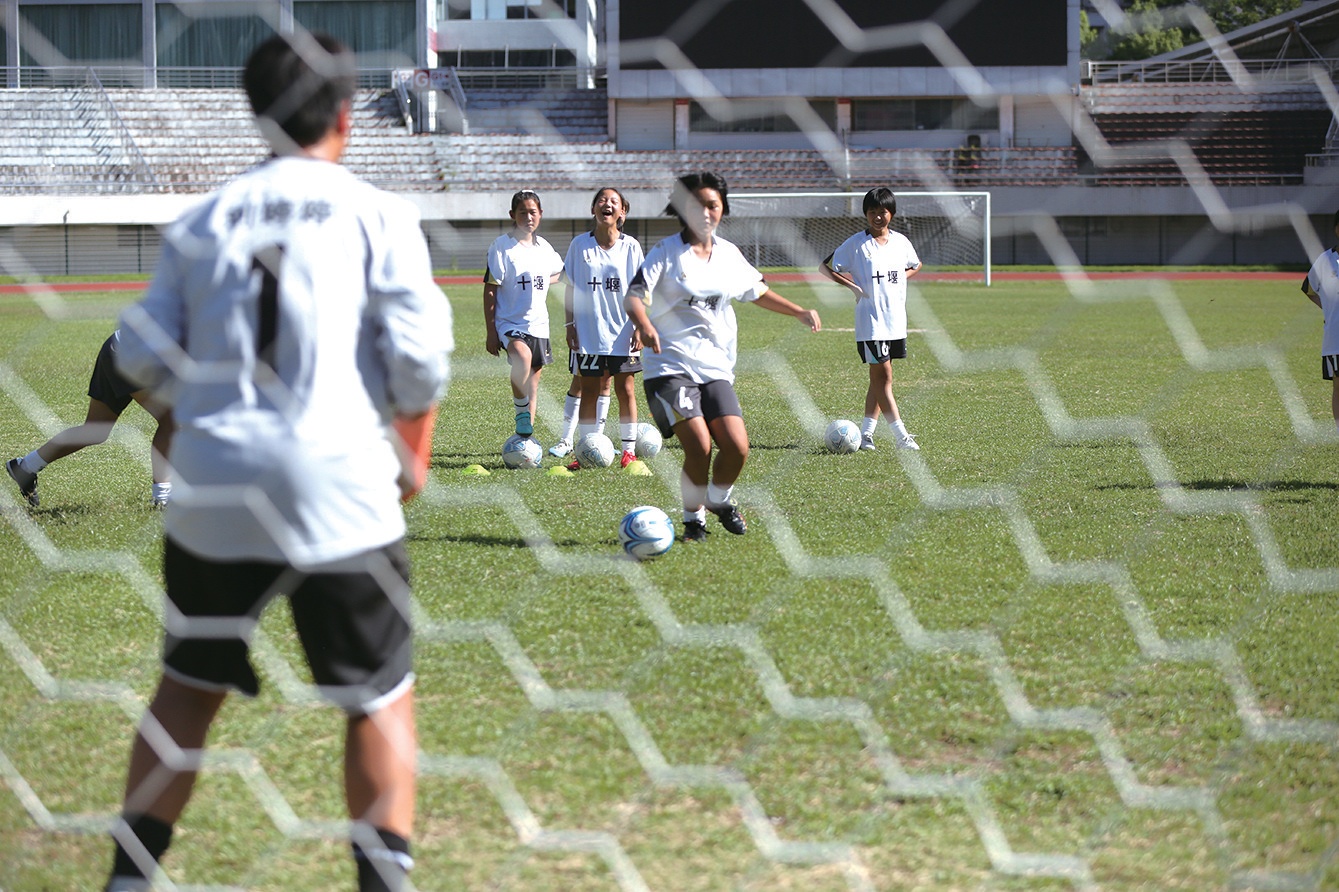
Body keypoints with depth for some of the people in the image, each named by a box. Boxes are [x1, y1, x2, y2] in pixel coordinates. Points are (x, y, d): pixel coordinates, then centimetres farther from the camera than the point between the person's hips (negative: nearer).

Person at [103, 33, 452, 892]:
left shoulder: (205, 219, 7)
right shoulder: (378, 215, -2)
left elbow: (144, 353, 4)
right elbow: (418, 354, -7)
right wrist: (413, 453, 9)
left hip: (216, 489, 3)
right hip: (341, 485, -3)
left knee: (187, 688, 16)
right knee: (380, 699, 9)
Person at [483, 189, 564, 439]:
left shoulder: (544, 247, 9)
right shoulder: (502, 246, -7)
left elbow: (557, 273, 32)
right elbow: (490, 289, -8)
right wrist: (490, 331, -12)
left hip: (538, 324, 6)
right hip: (509, 322, -6)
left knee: (533, 379, 9)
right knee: (522, 357, -34)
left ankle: (527, 434, 20)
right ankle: (522, 414, -18)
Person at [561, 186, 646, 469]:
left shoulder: (630, 247, 0)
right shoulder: (580, 245, 1)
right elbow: (571, 288, 5)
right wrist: (570, 325, 0)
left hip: (622, 333, 0)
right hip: (588, 334, 0)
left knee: (625, 389, 4)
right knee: (589, 390, 3)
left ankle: (629, 449, 12)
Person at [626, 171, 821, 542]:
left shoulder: (729, 254, 12)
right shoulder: (666, 251, -3)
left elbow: (756, 291, 29)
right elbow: (634, 295, -13)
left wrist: (800, 311, 22)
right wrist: (644, 325, -33)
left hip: (716, 367, 4)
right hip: (671, 365, -4)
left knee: (737, 447, -11)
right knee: (699, 447, -19)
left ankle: (719, 499, 21)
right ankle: (693, 517, 6)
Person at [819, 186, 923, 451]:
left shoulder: (901, 241, 9)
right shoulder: (856, 243, -4)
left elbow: (915, 265, 28)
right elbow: (825, 267, 0)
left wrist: (899, 279, 8)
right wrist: (852, 286, -10)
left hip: (896, 320, 5)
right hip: (870, 319, -5)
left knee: (880, 378, 8)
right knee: (882, 375, -10)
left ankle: (866, 432, 14)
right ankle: (901, 436, -11)